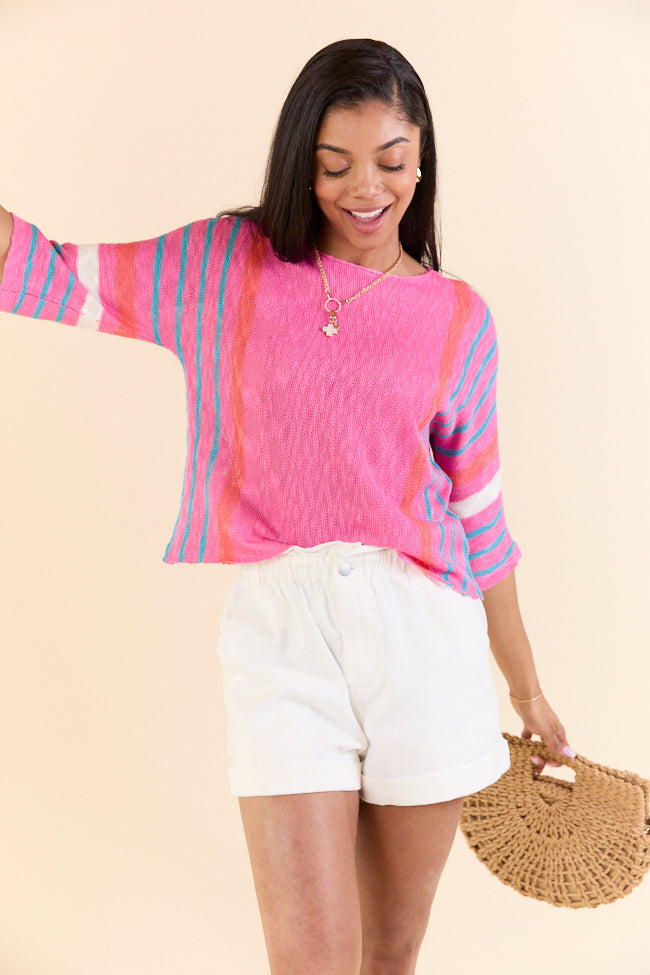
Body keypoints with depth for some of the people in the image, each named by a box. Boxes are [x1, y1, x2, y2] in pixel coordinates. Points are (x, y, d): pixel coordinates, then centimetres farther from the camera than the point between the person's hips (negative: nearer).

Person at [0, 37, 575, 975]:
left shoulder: (458, 318, 8)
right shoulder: (223, 265, 7)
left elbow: (479, 516, 12)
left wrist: (526, 687, 15)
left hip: (423, 627, 2)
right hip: (277, 623, -1)